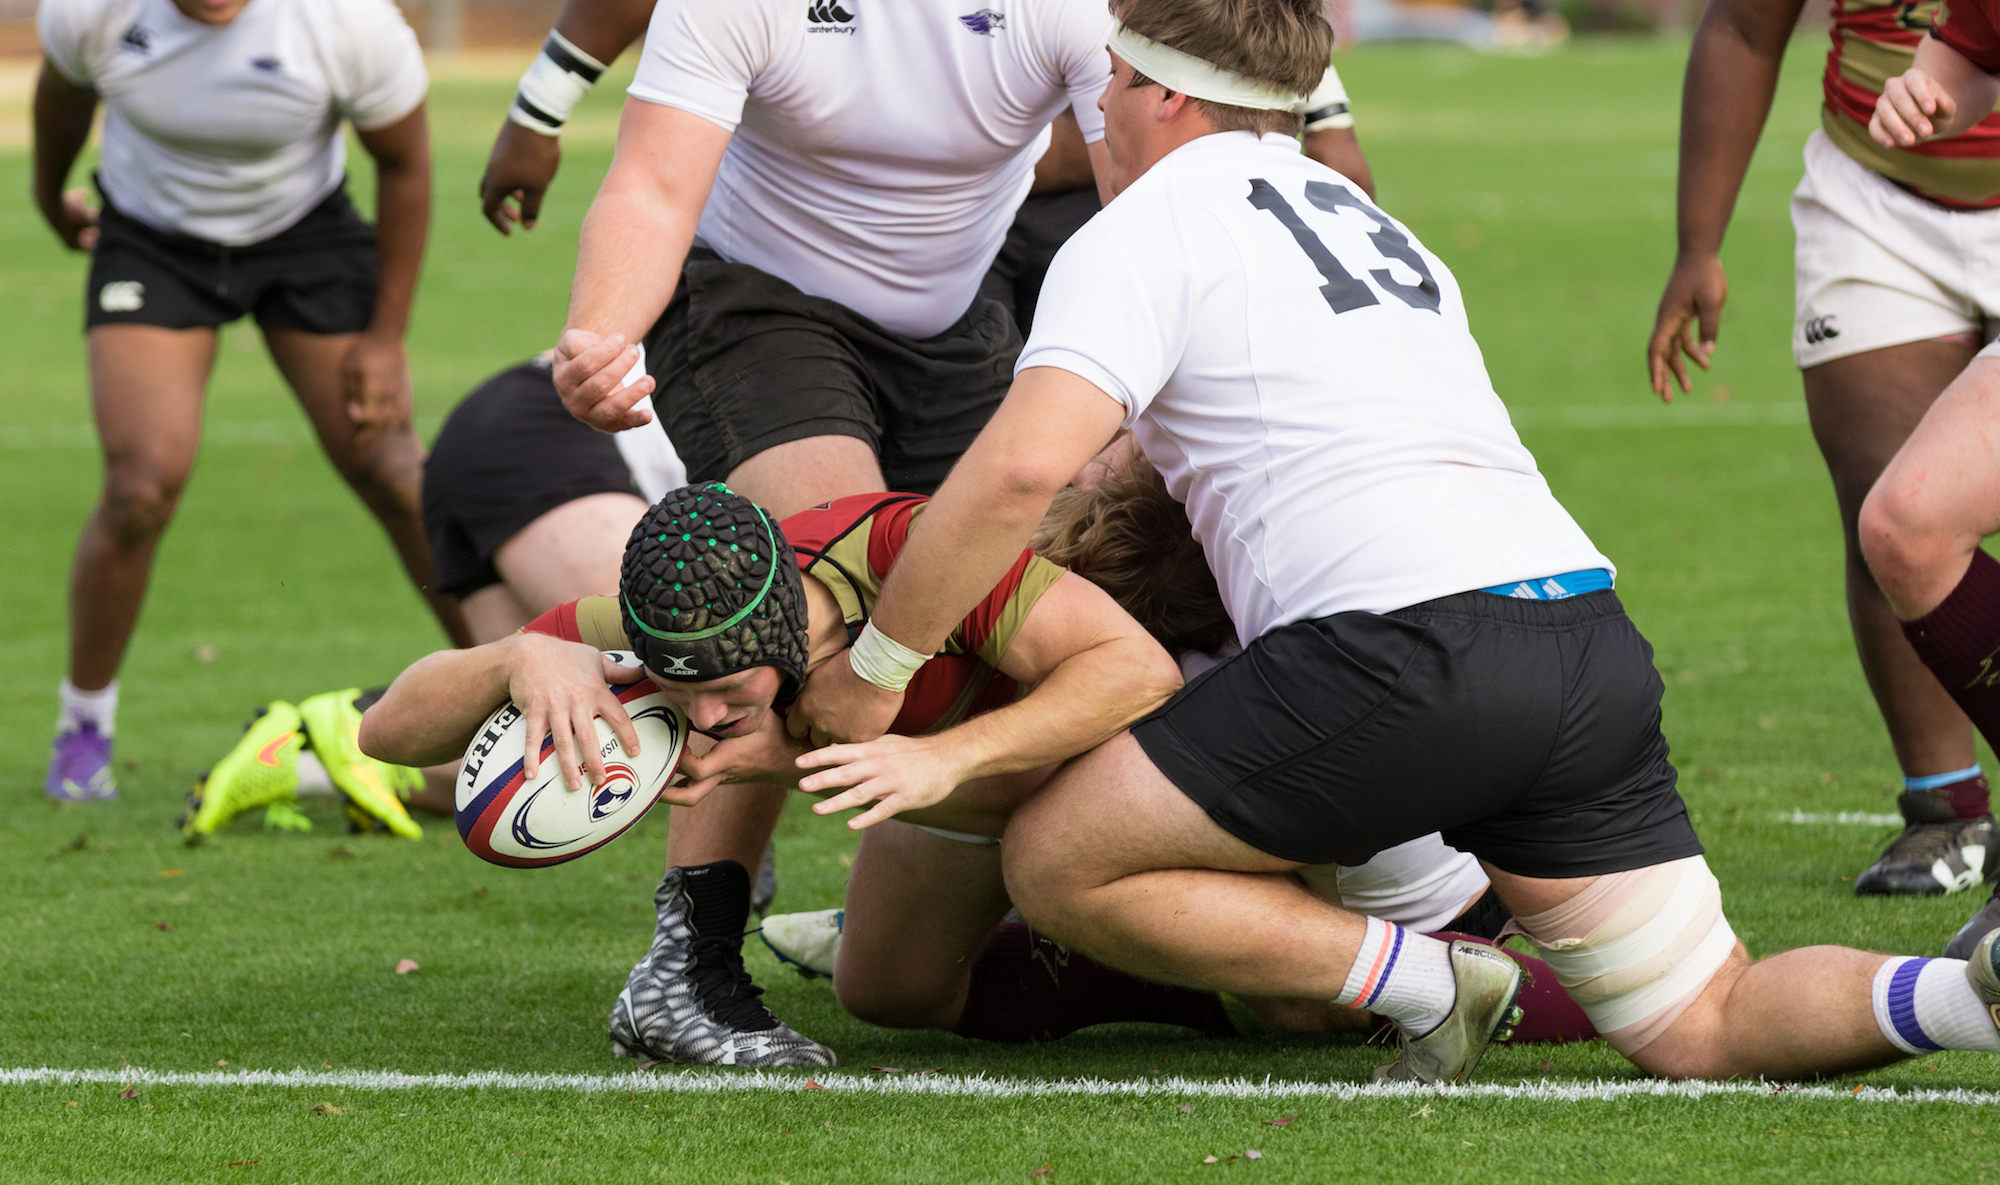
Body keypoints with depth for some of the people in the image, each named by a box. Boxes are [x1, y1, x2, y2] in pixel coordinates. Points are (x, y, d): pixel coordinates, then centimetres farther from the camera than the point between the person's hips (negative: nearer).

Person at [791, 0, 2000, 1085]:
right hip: (1595, 642, 8)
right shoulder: (1370, 220, 28)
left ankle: (1422, 982, -5)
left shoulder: (1143, 232, 3)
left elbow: (1023, 467, -12)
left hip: (1409, 655, -8)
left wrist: (874, 670, -2)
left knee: (1057, 866, 4)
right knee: (1708, 1032, 10)